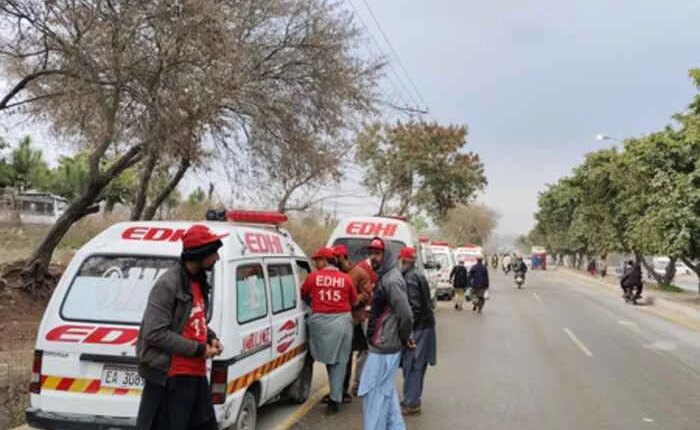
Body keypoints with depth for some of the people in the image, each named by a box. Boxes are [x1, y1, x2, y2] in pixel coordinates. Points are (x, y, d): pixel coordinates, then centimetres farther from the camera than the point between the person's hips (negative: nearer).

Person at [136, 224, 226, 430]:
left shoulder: (198, 281, 12)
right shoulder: (168, 284, -16)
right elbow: (155, 334, -22)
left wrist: (211, 338, 5)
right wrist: (198, 349, -18)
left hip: (196, 374, 9)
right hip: (169, 378, -9)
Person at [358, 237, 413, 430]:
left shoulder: (391, 280, -20)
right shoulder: (385, 277, 12)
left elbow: (405, 315, -25)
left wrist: (404, 338, -10)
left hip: (383, 348, -10)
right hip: (386, 346, 10)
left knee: (373, 392, -3)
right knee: (386, 390, 20)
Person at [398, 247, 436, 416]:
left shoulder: (410, 278, -16)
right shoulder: (417, 275, 13)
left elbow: (413, 307, -22)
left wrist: (408, 332, -21)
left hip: (418, 327, -10)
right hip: (425, 325, 10)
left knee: (412, 365, -3)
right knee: (416, 365, 17)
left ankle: (411, 403, 4)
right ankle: (413, 398, 27)